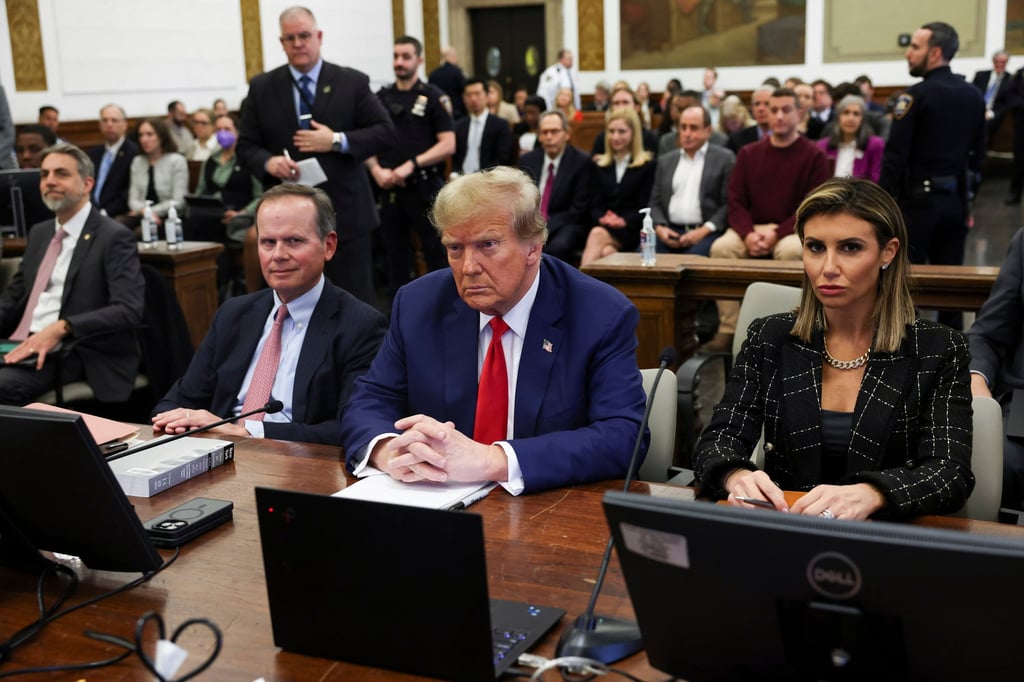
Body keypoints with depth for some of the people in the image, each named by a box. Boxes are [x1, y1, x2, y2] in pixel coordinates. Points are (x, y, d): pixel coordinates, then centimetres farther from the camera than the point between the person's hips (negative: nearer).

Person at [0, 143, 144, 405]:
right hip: (21, 345, 7)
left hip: (73, 356, -7)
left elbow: (129, 310, -16)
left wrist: (61, 328, -26)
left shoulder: (114, 237, -5)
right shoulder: (39, 233, 20)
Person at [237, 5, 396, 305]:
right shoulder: (261, 87, 7)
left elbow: (386, 132, 0)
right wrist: (269, 162, -15)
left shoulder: (353, 82, 3)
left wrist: (337, 141, -14)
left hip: (346, 213, -1)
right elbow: (246, 145, 8)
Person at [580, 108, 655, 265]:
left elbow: (645, 207, 1)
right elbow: (594, 205, 13)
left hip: (631, 230, -3)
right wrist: (602, 218, -10)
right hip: (602, 226, 3)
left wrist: (624, 221, -17)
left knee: (598, 235, -35)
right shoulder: (599, 166, 22)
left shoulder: (647, 166, 10)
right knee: (606, 251, -34)